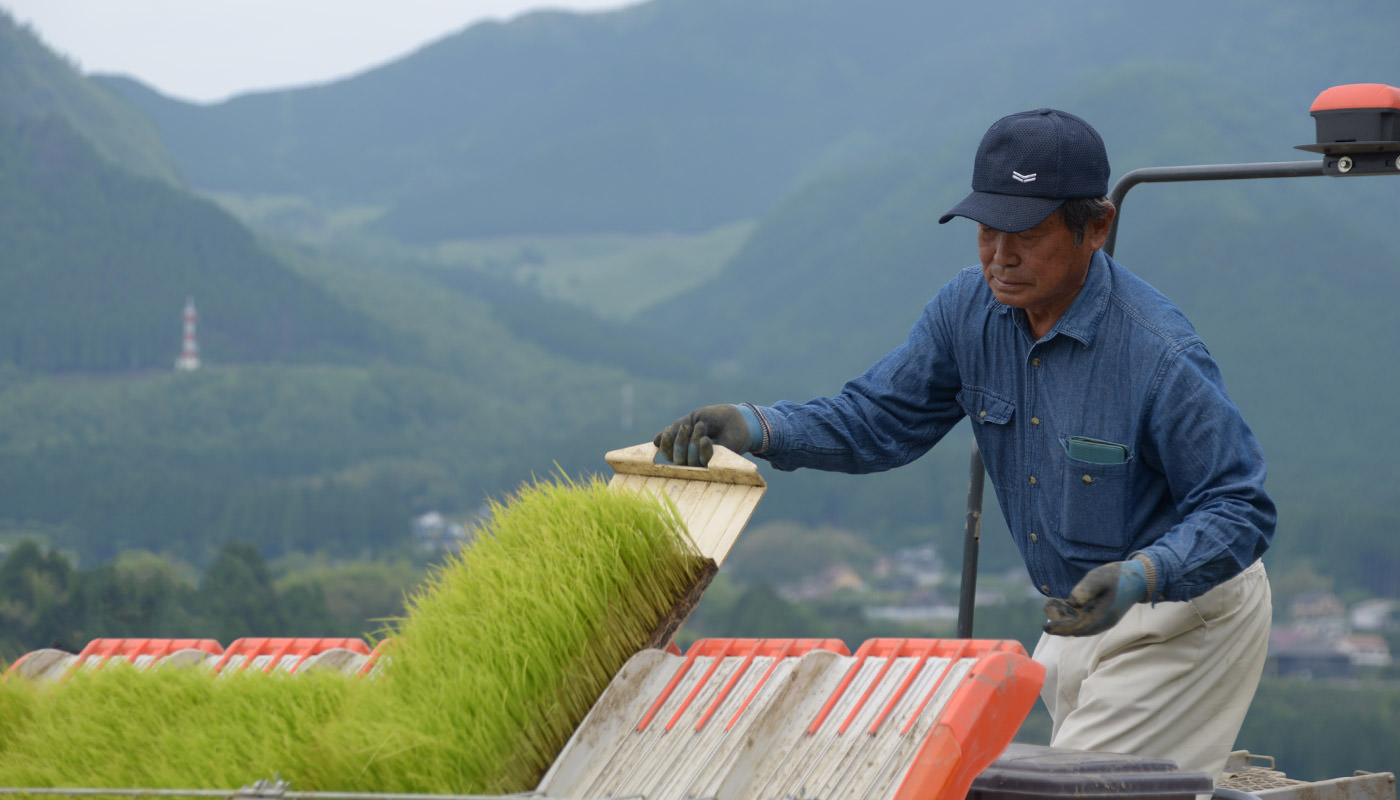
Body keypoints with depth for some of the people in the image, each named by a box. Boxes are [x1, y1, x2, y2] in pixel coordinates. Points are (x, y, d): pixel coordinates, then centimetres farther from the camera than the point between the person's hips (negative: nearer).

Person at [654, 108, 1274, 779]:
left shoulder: (1161, 356, -27)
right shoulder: (970, 309, -6)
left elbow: (1239, 510, -23)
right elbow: (881, 418, -2)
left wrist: (1142, 576, -40)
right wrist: (757, 427, -19)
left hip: (1182, 616, -7)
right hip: (1081, 618, 8)